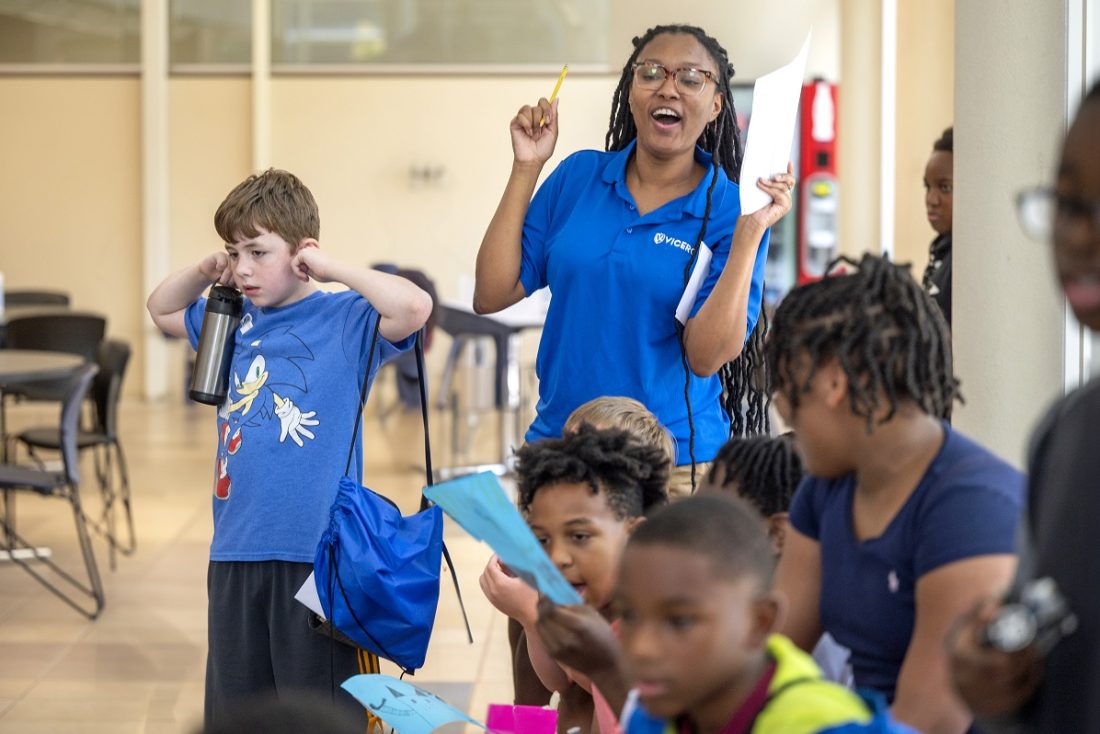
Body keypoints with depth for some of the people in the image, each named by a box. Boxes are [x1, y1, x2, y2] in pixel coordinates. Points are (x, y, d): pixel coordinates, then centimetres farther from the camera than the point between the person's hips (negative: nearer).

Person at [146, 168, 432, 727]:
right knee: (234, 708, 15)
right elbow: (160, 310, 29)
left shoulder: (344, 319, -7)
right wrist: (203, 272, 10)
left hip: (314, 550, -6)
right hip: (236, 548, 6)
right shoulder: (235, 320, 11)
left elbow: (413, 307, -26)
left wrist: (329, 268, -17)